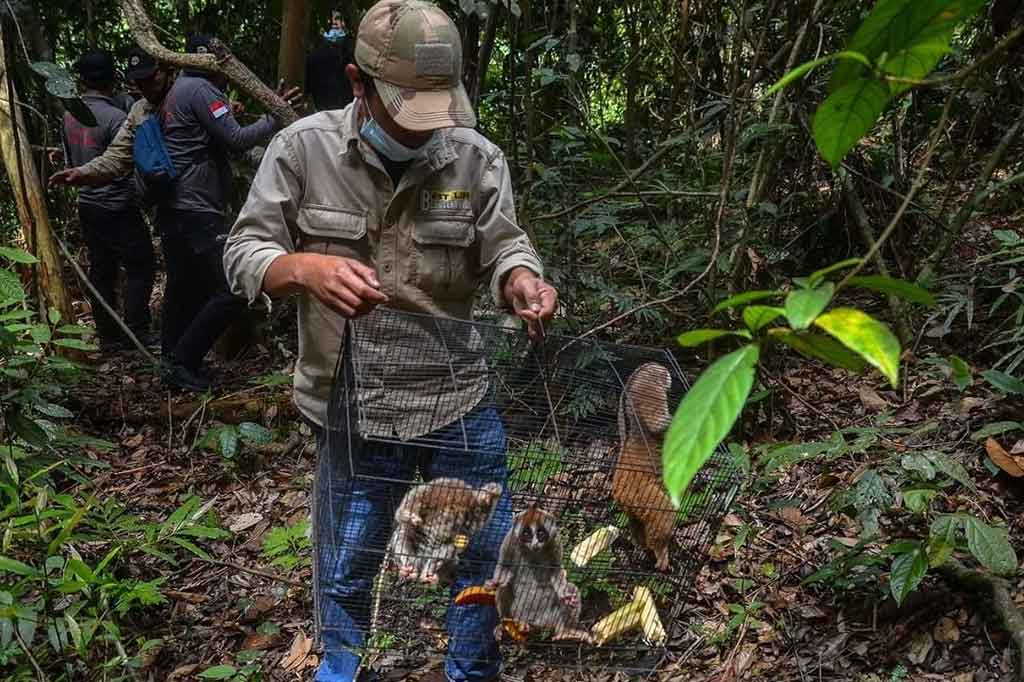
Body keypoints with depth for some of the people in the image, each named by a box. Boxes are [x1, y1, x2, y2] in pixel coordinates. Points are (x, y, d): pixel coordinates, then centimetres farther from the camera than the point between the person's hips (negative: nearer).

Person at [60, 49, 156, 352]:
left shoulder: (69, 116, 5)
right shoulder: (115, 117, -18)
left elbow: (69, 163, 14)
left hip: (87, 205, 7)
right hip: (118, 207, -7)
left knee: (101, 271, 11)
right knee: (140, 265, 3)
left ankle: (108, 336, 16)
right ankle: (136, 331, 0)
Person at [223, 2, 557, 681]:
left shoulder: (476, 156, -5)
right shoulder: (302, 148, -7)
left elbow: (504, 245, -1)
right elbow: (244, 254, -6)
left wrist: (523, 280, -26)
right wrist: (306, 267, -28)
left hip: (462, 399, 2)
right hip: (355, 408, -1)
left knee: (490, 553, 16)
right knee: (347, 571, 13)